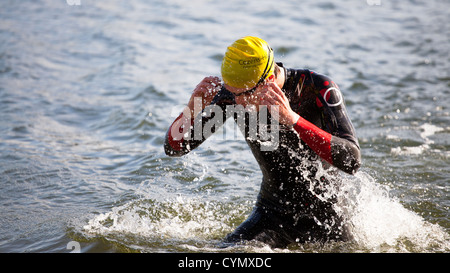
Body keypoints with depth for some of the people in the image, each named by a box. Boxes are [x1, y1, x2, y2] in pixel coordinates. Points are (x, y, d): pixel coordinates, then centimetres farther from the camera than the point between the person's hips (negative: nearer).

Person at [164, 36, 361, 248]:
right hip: (271, 212, 2)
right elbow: (173, 148, -8)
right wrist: (193, 109, -29)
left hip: (323, 214, -2)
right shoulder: (230, 94, -13)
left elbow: (352, 161, -32)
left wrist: (292, 119, -41)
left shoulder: (318, 89, -22)